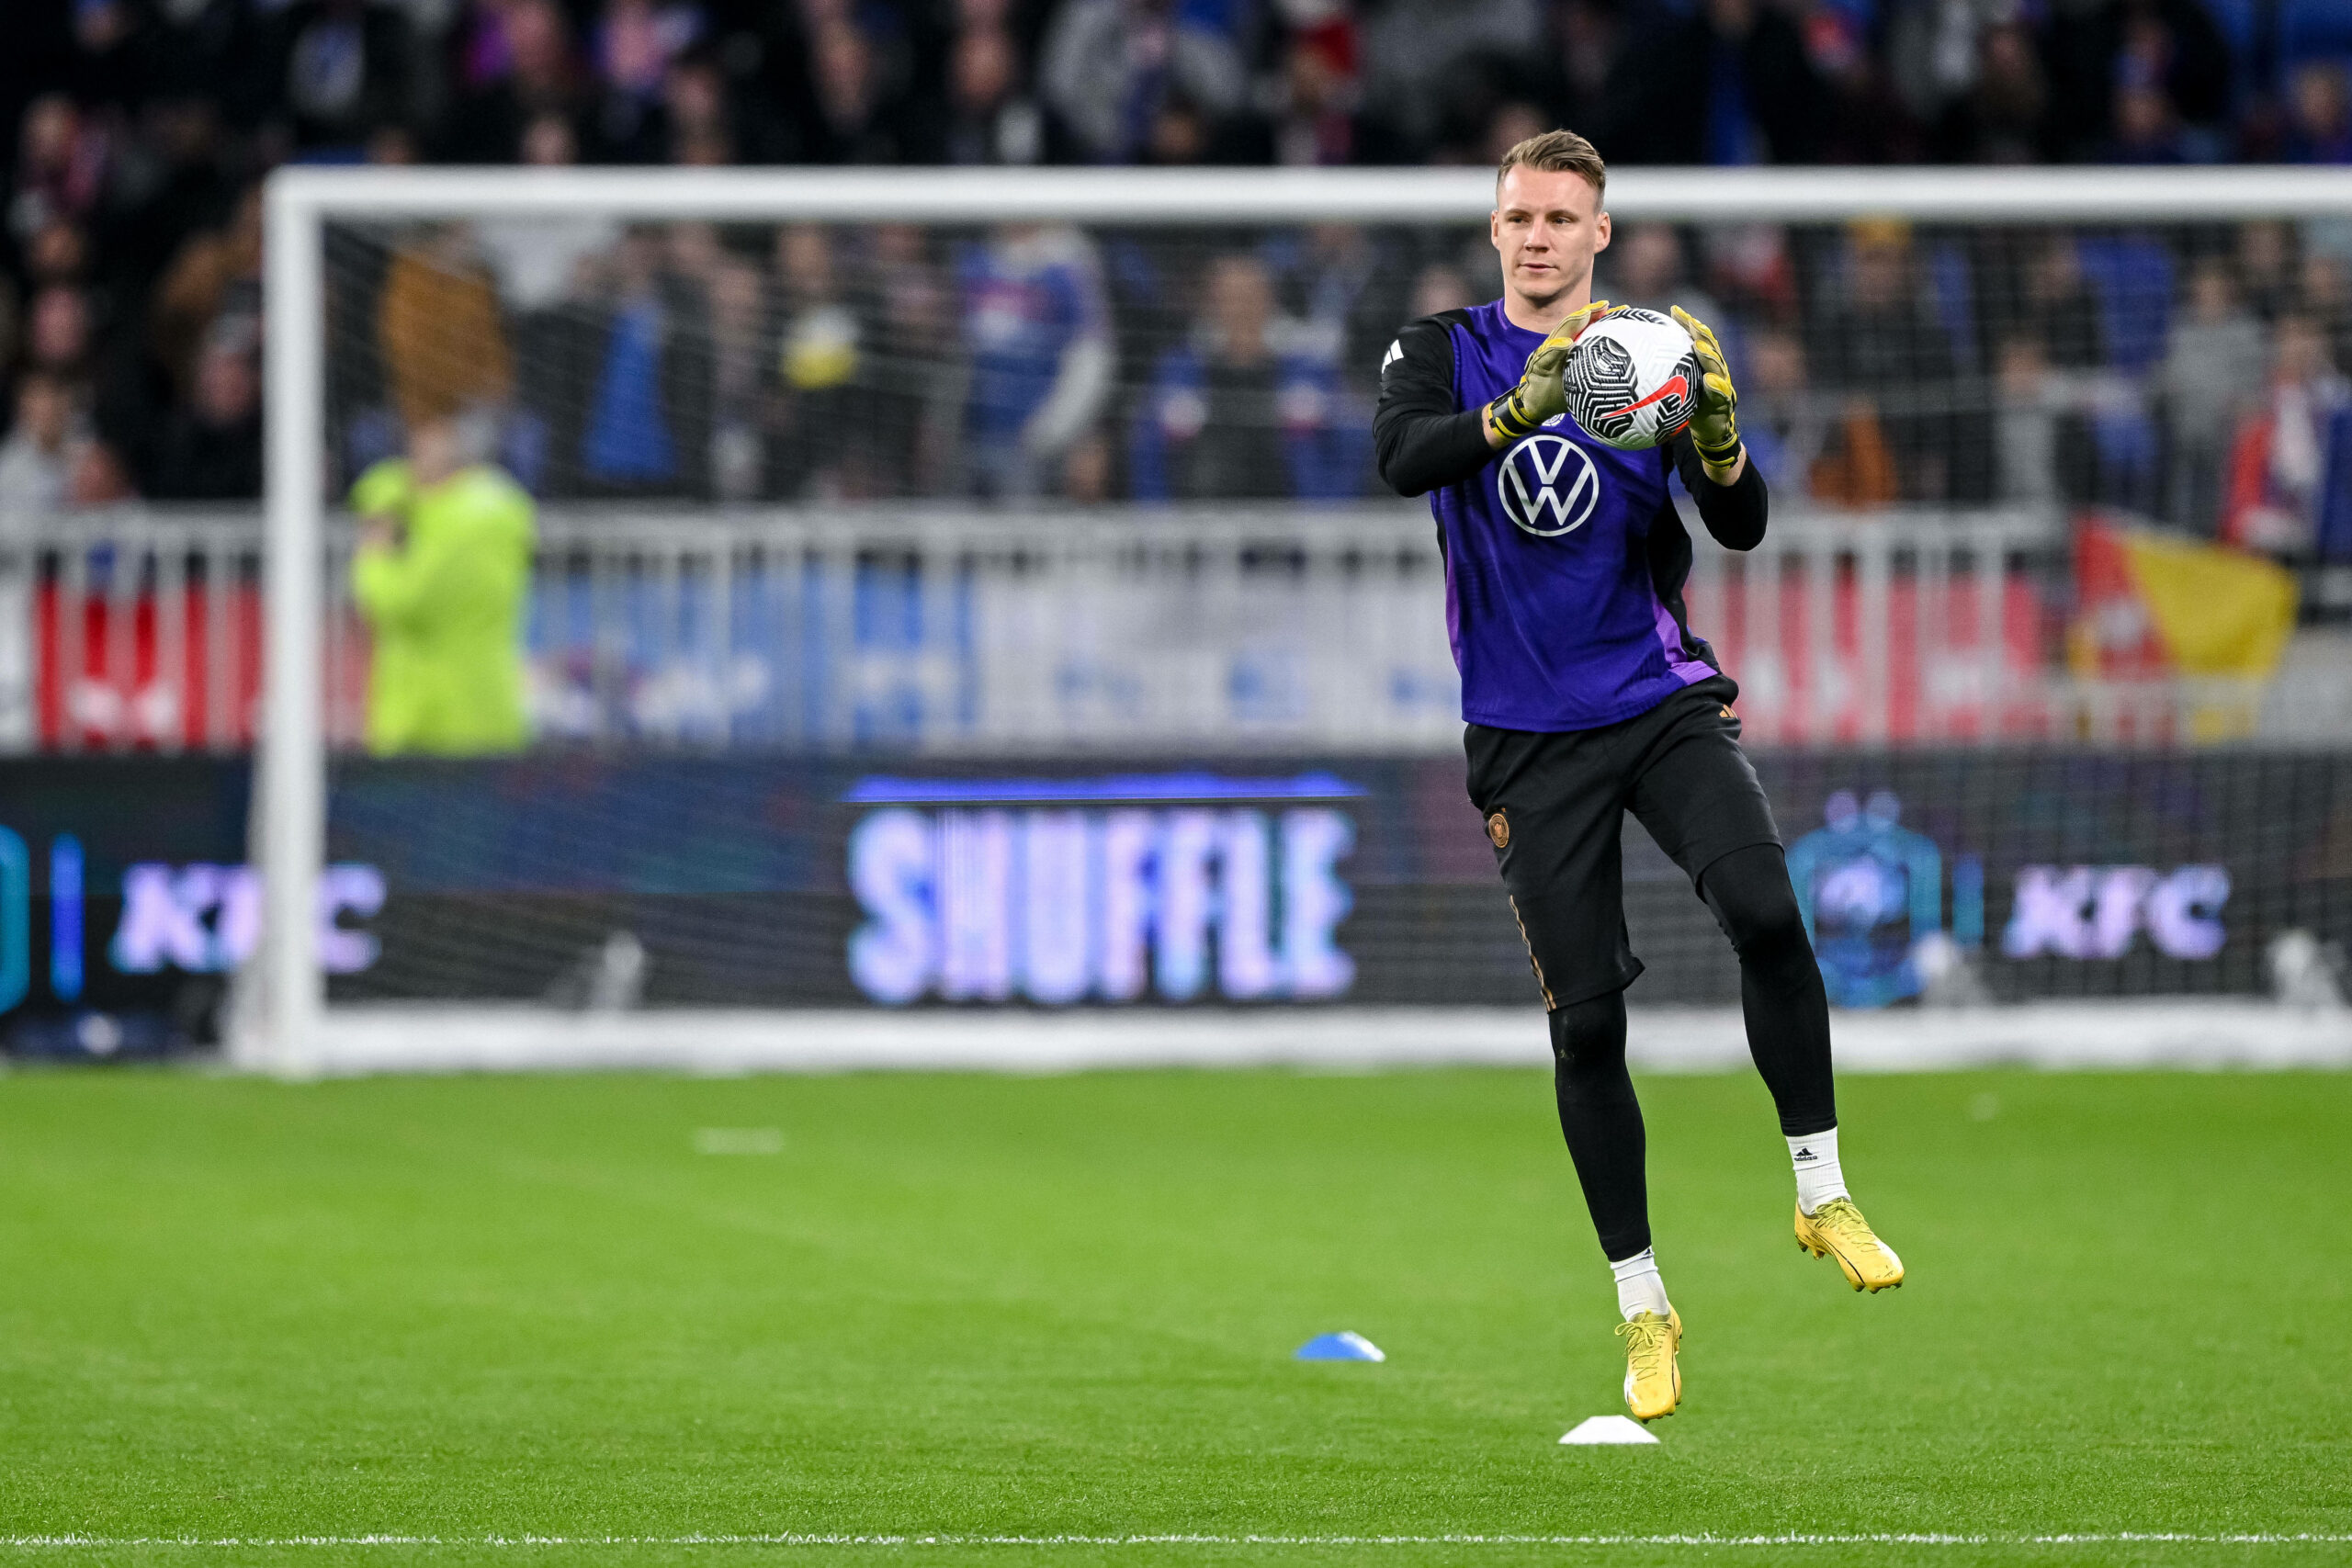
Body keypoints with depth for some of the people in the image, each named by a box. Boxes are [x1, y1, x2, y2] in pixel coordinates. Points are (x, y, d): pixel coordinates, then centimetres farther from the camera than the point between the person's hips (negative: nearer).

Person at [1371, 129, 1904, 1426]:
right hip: (1531, 736, 0)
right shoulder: (1446, 352, 3)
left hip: (1665, 701, 0)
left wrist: (1718, 437, -22)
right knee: (1585, 1019, -1)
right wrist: (1517, 412, -36)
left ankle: (1822, 1192, -11)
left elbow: (1743, 530, -1)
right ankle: (1642, 1307, 10)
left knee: (1762, 905, -25)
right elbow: (1399, 457, -18)